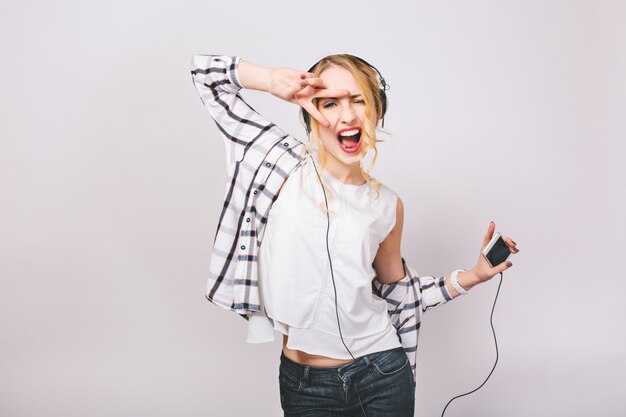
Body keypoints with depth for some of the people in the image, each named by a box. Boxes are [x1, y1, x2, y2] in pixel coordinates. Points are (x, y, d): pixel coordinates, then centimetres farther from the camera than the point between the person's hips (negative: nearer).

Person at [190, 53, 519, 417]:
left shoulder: (386, 206, 1)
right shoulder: (286, 168, -5)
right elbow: (205, 72, -1)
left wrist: (471, 277, 6)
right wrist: (274, 81, -16)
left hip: (381, 375, 1)